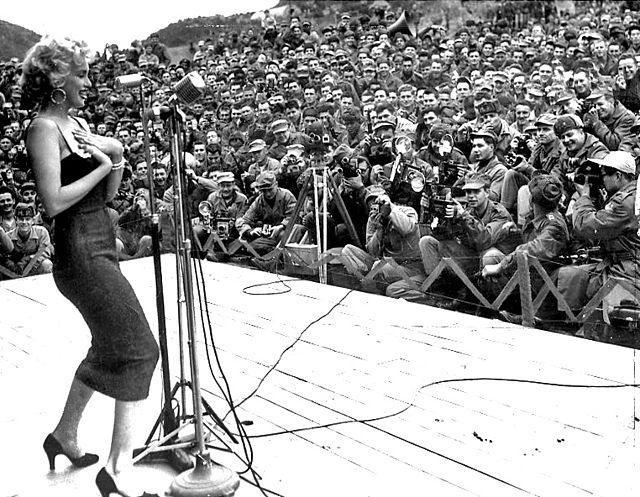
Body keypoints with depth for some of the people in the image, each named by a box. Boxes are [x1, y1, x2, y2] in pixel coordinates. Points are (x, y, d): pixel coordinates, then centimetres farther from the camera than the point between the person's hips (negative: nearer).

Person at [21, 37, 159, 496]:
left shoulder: (79, 124, 15)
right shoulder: (45, 128, -11)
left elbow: (108, 195, 14)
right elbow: (55, 201, -21)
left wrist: (116, 160, -4)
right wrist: (102, 165, -13)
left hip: (100, 246, 10)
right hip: (80, 251, -10)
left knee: (109, 348, 21)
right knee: (137, 349, -11)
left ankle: (66, 435, 38)